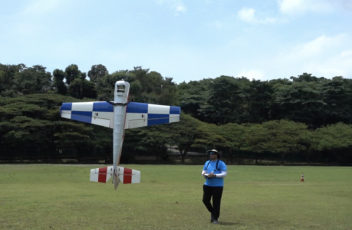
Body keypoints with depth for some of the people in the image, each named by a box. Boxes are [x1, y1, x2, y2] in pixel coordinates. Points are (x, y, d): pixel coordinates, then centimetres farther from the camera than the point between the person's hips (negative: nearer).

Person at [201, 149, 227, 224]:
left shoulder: (221, 163, -5)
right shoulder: (207, 163, 13)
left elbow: (224, 174, -12)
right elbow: (203, 172, 15)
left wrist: (214, 175, -23)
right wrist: (206, 175, -9)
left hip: (217, 186, -5)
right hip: (207, 185, 5)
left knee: (216, 202, -4)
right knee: (205, 200, 3)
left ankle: (215, 218, 8)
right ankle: (213, 212, 28)